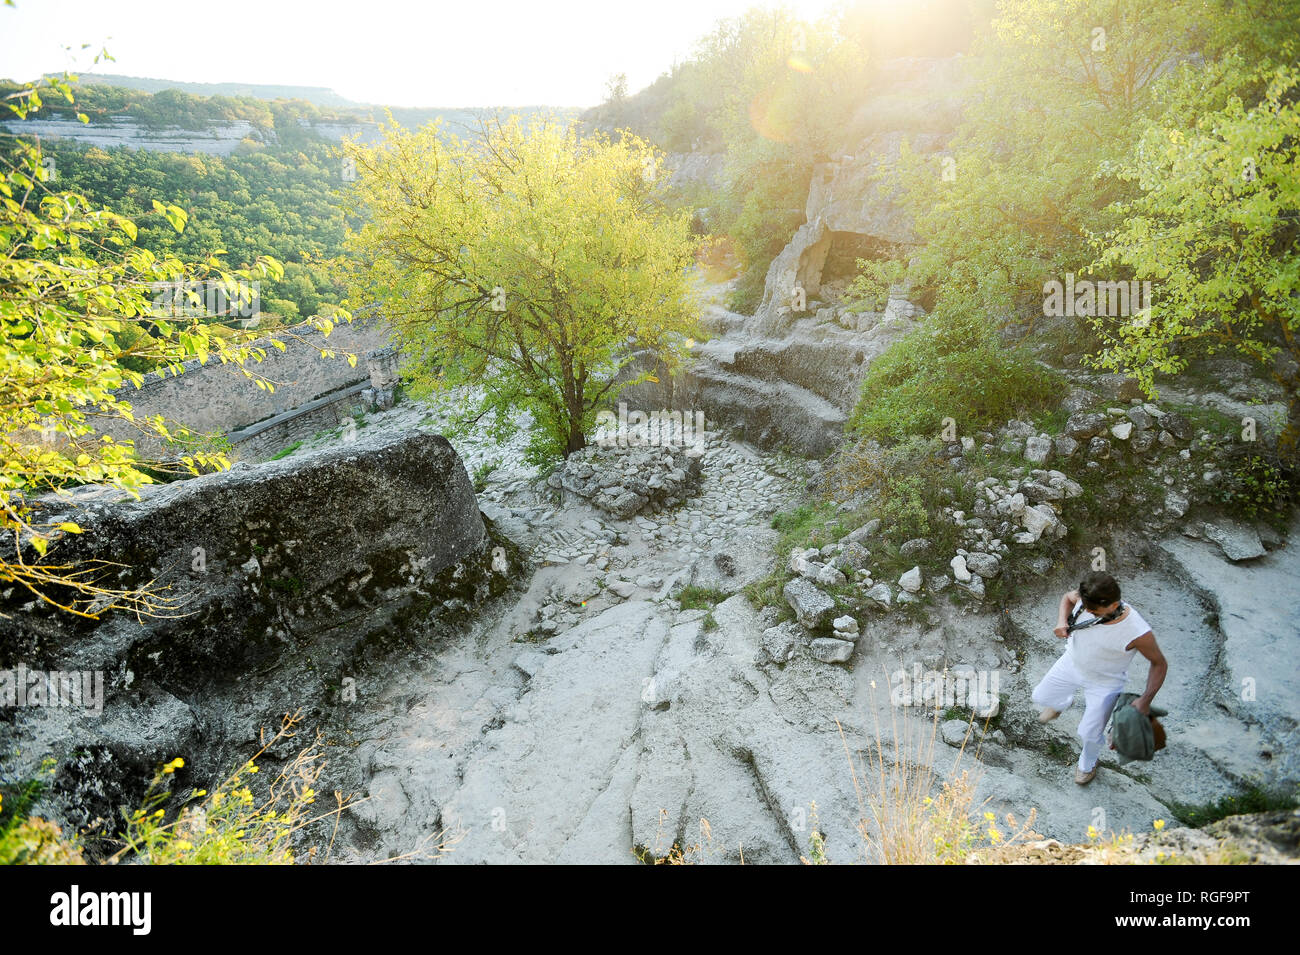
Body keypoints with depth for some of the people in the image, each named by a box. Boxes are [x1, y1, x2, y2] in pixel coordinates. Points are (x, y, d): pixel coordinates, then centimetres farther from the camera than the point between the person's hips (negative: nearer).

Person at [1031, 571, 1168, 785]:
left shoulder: (1137, 633, -38)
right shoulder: (1086, 599, -28)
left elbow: (1160, 664, -19)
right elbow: (1068, 597, -2)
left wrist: (1145, 700, -24)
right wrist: (1062, 621, -21)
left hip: (1104, 683, -4)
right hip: (1071, 663, 4)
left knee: (1089, 734, 10)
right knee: (1041, 697, 19)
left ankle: (1088, 764, 45)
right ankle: (1062, 703, 57)